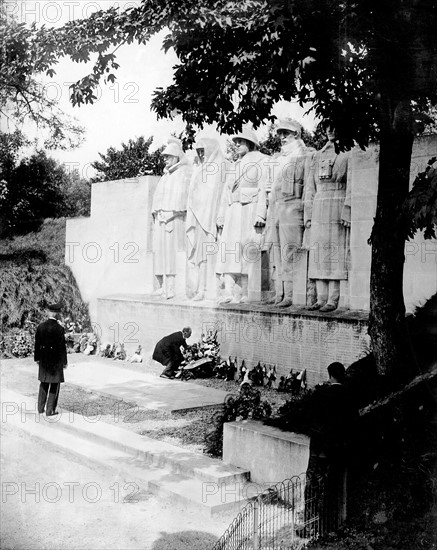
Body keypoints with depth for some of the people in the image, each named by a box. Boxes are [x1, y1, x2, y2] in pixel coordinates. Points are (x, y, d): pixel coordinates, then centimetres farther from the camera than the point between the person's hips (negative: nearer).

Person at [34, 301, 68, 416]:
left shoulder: (40, 326, -3)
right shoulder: (59, 328, -16)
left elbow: (37, 343, 3)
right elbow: (62, 347, -12)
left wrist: (37, 358, 13)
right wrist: (64, 362, -3)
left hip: (43, 358, 5)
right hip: (56, 359, -5)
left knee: (44, 383, 19)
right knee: (54, 385, 6)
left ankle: (41, 408, 26)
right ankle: (50, 410, 8)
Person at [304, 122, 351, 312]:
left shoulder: (348, 153, 2)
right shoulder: (318, 155, 18)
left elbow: (352, 184, -5)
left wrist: (347, 211, -14)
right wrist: (308, 212, 9)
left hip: (337, 206, -5)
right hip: (318, 208, 6)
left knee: (335, 251, -6)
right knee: (318, 252, 2)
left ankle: (333, 299, -5)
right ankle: (321, 298, 6)